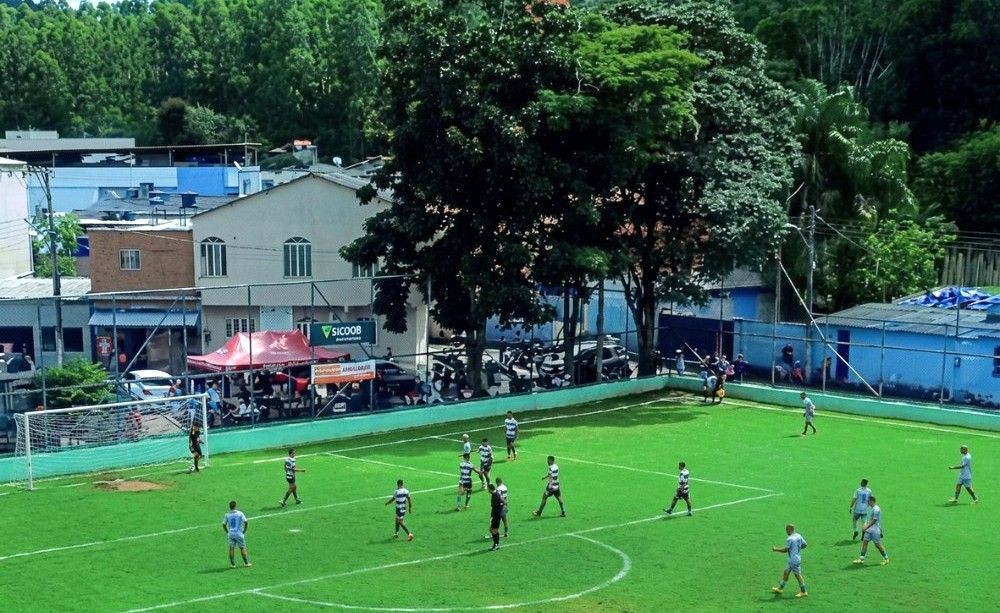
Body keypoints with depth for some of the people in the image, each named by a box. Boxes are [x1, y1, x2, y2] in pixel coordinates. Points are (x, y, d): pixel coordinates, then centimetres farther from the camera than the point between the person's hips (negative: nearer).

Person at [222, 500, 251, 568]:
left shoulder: (227, 515, 0)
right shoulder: (240, 513, -7)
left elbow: (224, 525, 2)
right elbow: (246, 522, -10)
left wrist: (228, 532, 13)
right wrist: (244, 531, 3)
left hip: (231, 534, 2)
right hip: (239, 534, -2)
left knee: (231, 548, 6)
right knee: (242, 548, 8)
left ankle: (232, 564, 5)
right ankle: (246, 563, 13)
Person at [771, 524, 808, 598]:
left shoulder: (790, 539, -20)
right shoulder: (798, 536, 6)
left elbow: (785, 550, -21)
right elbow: (805, 544, 13)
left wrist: (775, 549, -9)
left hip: (794, 560, -10)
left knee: (797, 575, -1)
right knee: (786, 572, 16)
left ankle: (804, 592, 6)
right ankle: (780, 588, 23)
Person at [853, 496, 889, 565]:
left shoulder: (876, 509, -18)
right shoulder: (871, 508, 11)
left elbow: (874, 521, -20)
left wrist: (866, 527, -18)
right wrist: (866, 524, 8)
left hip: (875, 530, -9)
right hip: (869, 530, 9)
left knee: (878, 544, -1)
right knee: (865, 542, 3)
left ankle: (886, 559, 14)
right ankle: (861, 559, 5)